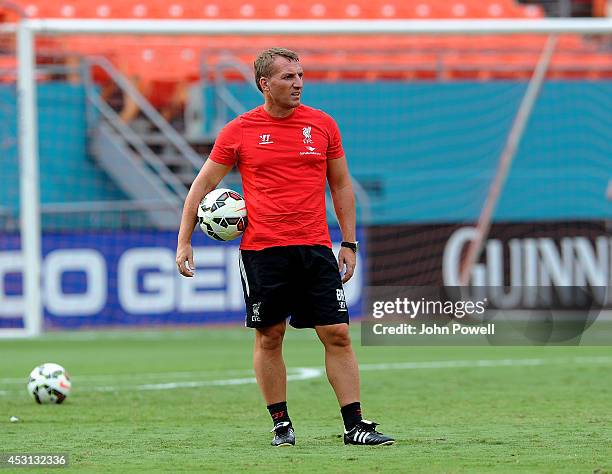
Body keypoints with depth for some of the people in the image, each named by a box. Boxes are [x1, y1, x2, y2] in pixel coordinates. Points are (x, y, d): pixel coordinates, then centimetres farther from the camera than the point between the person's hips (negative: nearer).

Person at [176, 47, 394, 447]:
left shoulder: (322, 125, 7)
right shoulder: (239, 131, 1)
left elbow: (341, 184, 15)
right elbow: (203, 186, 8)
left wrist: (349, 242, 10)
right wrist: (184, 243, 3)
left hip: (316, 248, 1)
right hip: (261, 249, -1)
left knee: (337, 335, -4)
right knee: (269, 337, 3)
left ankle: (355, 425, -2)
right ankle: (281, 424, 14)